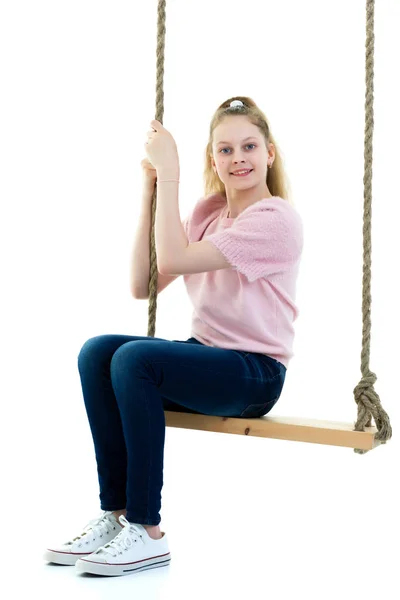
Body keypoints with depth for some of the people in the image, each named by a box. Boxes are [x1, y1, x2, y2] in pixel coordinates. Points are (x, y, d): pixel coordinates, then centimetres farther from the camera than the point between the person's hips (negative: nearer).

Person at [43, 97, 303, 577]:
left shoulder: (276, 218, -12)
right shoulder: (207, 213, 12)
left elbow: (175, 259, -22)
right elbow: (143, 285, 2)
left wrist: (169, 171, -16)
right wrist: (150, 190, -1)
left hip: (256, 374, -7)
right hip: (204, 354, 7)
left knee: (135, 358, -29)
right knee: (96, 352, -16)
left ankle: (146, 533, -22)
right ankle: (115, 514, -12)